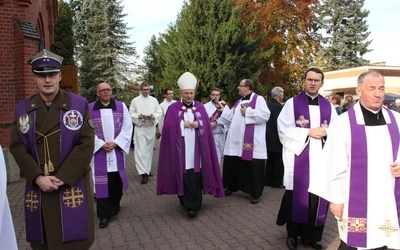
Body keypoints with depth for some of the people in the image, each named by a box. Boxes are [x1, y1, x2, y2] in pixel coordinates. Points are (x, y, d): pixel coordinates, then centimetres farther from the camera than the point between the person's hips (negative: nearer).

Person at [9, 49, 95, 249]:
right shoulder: (22, 109, 6)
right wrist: (38, 178, -12)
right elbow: (17, 146, 1)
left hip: (72, 186, -2)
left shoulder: (79, 105, -2)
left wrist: (62, 178, -15)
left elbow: (86, 145, -8)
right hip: (38, 188, 3)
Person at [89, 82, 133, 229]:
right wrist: (101, 144, -12)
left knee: (116, 180, 9)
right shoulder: (89, 108, -1)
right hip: (99, 150, -1)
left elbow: (127, 127, 0)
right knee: (101, 182, -1)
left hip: (117, 150, 1)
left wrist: (115, 143, -10)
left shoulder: (121, 107, 2)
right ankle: (104, 214, 7)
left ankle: (115, 206, 31)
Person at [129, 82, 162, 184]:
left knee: (149, 149, 11)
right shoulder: (135, 100, 3)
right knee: (141, 150, -11)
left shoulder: (154, 100, 8)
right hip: (140, 127, -3)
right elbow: (131, 113, 3)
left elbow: (159, 113, 7)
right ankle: (144, 173, -12)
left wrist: (153, 116, -14)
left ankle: (148, 169, 26)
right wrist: (138, 116, -16)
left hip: (151, 127, 3)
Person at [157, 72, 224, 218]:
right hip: (181, 149, -2)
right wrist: (183, 124, -10)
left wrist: (197, 124, -13)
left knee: (196, 177, 2)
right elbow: (168, 127, -6)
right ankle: (190, 204, 11)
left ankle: (193, 205, 14)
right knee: (184, 177, -1)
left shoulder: (200, 107, 9)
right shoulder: (173, 108, 1)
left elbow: (206, 126, 5)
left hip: (197, 149, 2)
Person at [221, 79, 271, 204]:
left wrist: (248, 112, -15)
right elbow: (230, 117, 21)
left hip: (252, 141, -7)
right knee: (232, 164, 11)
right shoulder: (239, 102, 19)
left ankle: (255, 193, 14)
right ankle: (231, 187, 28)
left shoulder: (258, 99, -5)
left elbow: (265, 115, -18)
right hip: (236, 141, 7)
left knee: (253, 167, 1)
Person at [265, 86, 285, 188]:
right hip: (275, 138, -8)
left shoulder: (267, 104, 6)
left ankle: (268, 180, 23)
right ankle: (277, 182, 8)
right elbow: (279, 124, -21)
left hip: (268, 138, 8)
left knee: (270, 160, 17)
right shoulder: (278, 106, -18)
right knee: (278, 161, 2)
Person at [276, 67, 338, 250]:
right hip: (298, 158, -3)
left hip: (320, 159, 3)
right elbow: (284, 129, -7)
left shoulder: (328, 106, 12)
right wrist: (308, 132, -15)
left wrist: (326, 132, -13)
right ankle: (293, 234, 19)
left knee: (317, 198, 5)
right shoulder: (292, 103, 1)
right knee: (297, 196, 3)